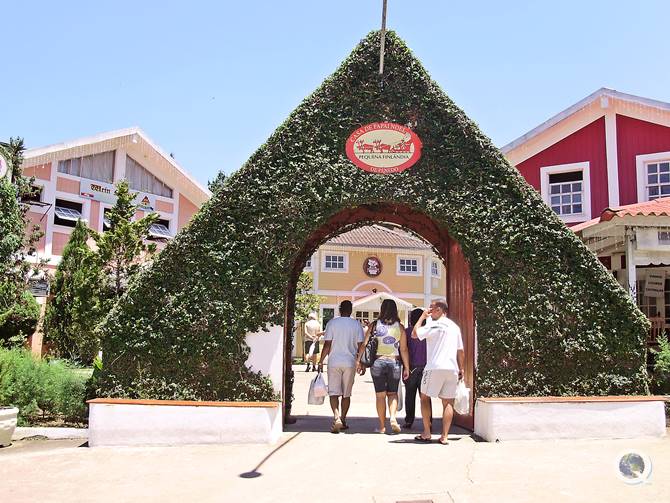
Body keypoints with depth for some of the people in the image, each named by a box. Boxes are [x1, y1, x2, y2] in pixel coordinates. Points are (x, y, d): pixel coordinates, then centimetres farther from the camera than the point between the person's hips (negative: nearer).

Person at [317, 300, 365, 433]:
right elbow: (360, 346, 1)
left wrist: (321, 361, 3)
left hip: (334, 362, -1)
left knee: (333, 392, -1)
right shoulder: (357, 325, 2)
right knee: (346, 393, 13)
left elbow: (327, 345, -5)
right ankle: (343, 420, 18)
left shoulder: (332, 323, -1)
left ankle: (336, 418, -20)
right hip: (350, 363, 1)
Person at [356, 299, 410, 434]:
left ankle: (382, 426, 12)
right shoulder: (400, 327, 0)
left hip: (377, 362, 0)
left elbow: (364, 344, -3)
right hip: (394, 362, 0)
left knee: (380, 395, 8)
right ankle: (393, 418, -8)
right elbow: (404, 349, 0)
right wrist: (406, 368, 5)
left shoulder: (374, 325, 0)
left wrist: (358, 361, 4)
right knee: (393, 393, 14)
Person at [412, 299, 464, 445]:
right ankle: (444, 436, 3)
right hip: (452, 368, 6)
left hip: (435, 367, -6)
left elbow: (414, 334, -8)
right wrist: (461, 368, 22)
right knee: (448, 402, 6)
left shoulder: (435, 325, -7)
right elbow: (460, 350, 16)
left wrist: (422, 317, 0)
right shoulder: (455, 326, 14)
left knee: (425, 397, 8)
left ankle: (426, 433, 7)